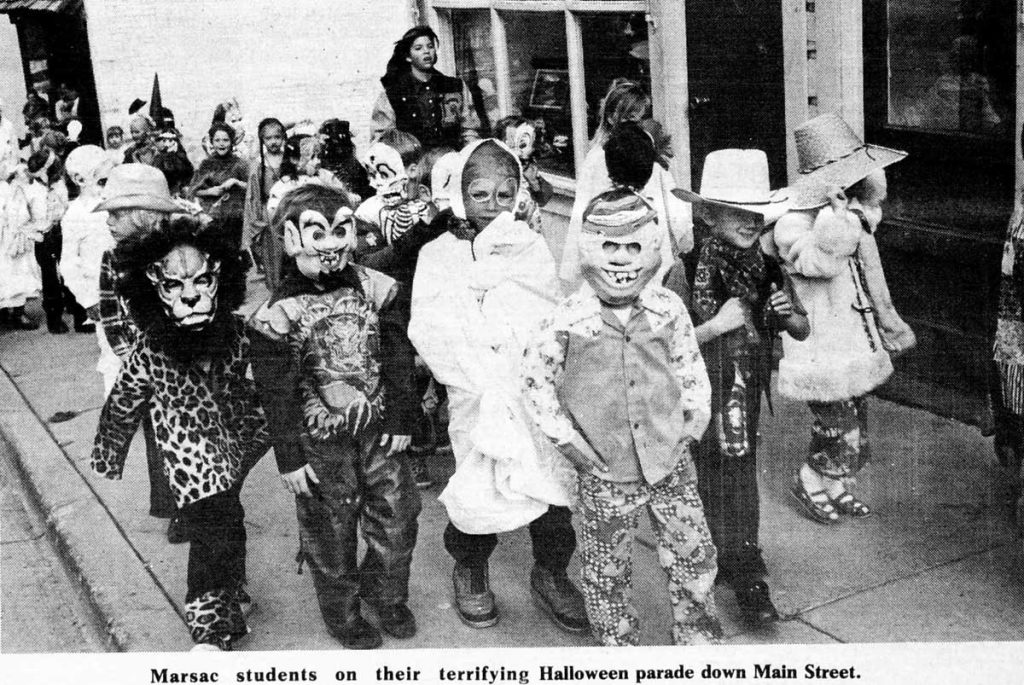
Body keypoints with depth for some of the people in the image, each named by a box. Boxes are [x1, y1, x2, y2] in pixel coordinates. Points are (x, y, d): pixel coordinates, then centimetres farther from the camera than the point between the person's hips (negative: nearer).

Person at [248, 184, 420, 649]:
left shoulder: (374, 289, -4)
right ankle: (342, 612, 31)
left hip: (377, 430, 4)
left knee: (397, 515, 11)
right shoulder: (280, 313, -15)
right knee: (331, 532, 9)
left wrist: (400, 419, 2)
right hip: (321, 443, -3)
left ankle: (386, 594, 36)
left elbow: (396, 359, 2)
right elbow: (277, 393, -11)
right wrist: (289, 457, -9)